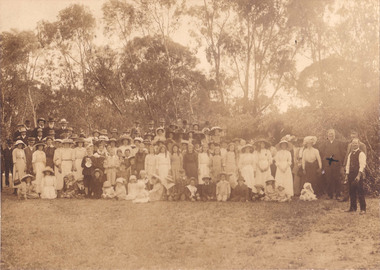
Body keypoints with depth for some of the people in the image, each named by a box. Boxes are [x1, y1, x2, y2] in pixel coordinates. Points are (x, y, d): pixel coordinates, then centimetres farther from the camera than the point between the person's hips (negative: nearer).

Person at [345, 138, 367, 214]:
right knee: (352, 192, 9)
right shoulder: (350, 154, 15)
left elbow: (362, 165, -13)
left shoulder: (361, 154, -6)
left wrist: (359, 175, -21)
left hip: (358, 175, -6)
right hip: (351, 174, 7)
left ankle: (363, 209, 1)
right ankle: (353, 207, 18)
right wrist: (347, 175, 10)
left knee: (360, 192, -5)